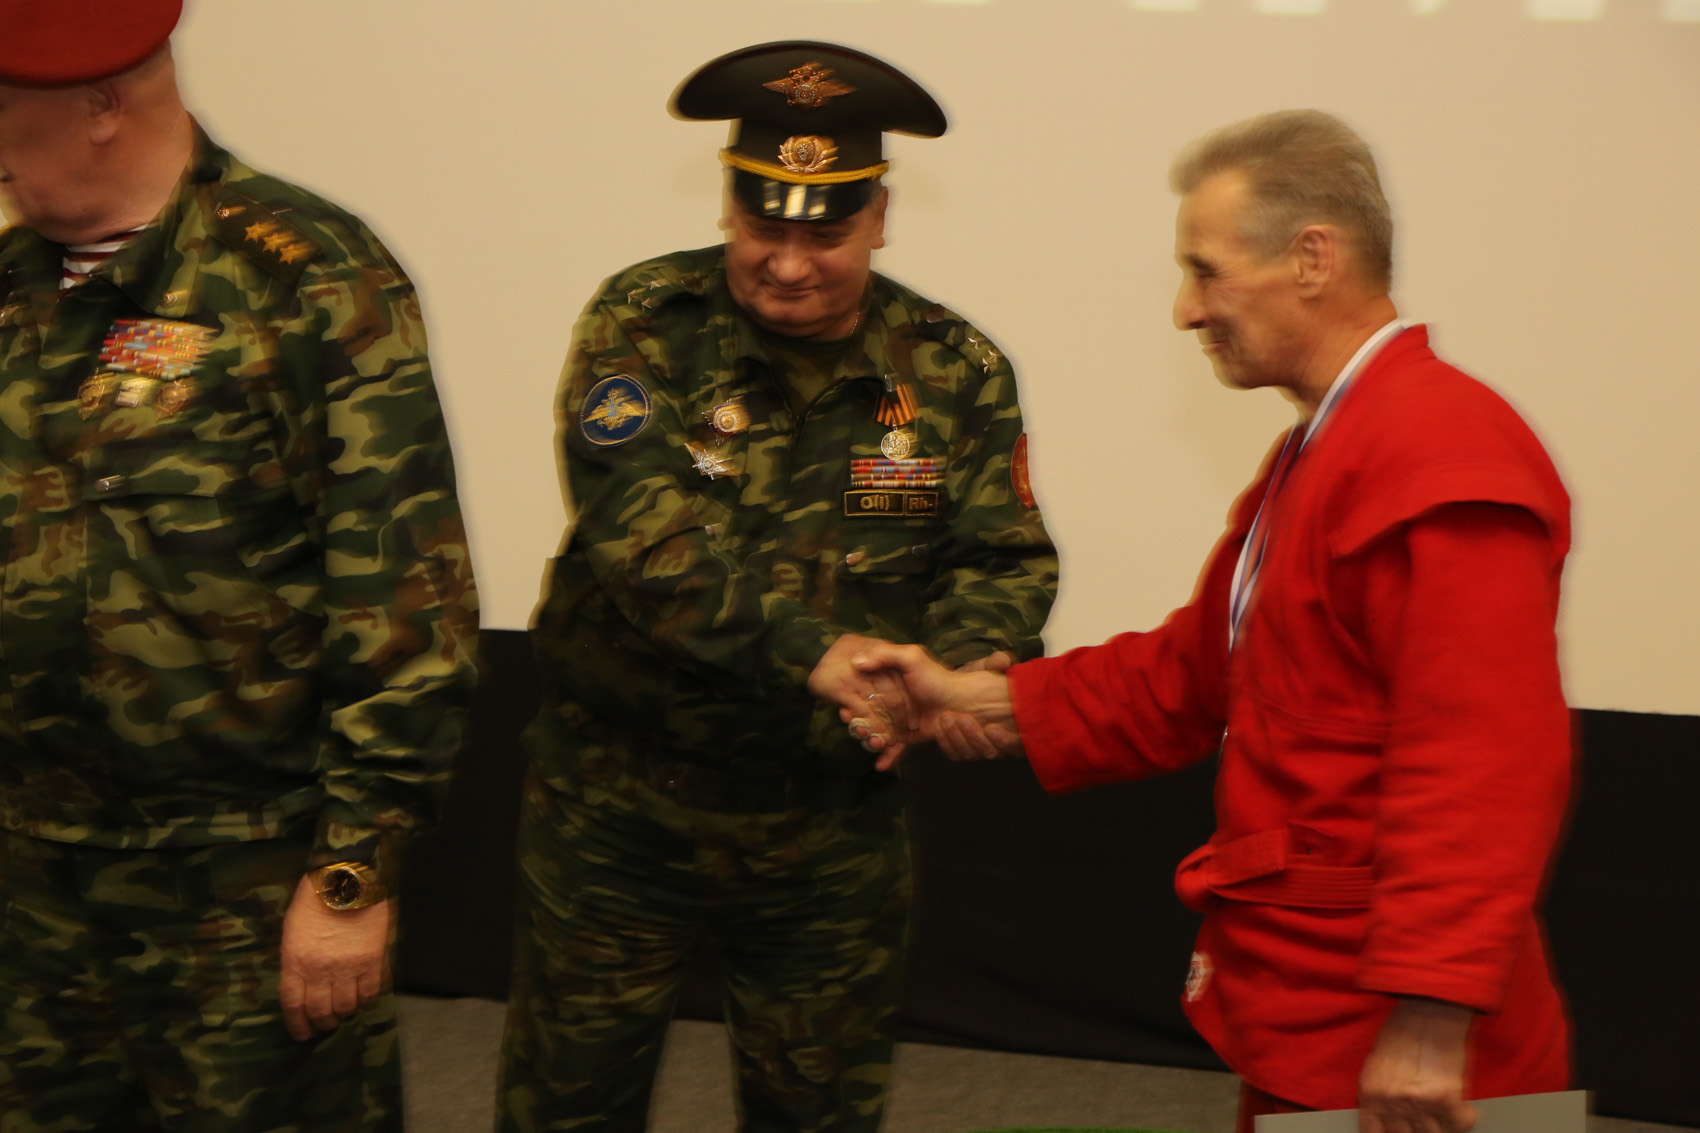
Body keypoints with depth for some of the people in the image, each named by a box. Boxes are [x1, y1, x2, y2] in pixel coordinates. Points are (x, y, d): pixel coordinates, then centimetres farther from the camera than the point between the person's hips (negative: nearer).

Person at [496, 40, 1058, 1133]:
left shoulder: (956, 370, -1)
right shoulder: (642, 323, -10)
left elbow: (1007, 559, -3)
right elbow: (640, 525, -23)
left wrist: (968, 664, -26)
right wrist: (805, 648, -34)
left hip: (833, 825, 2)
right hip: (617, 802, -2)